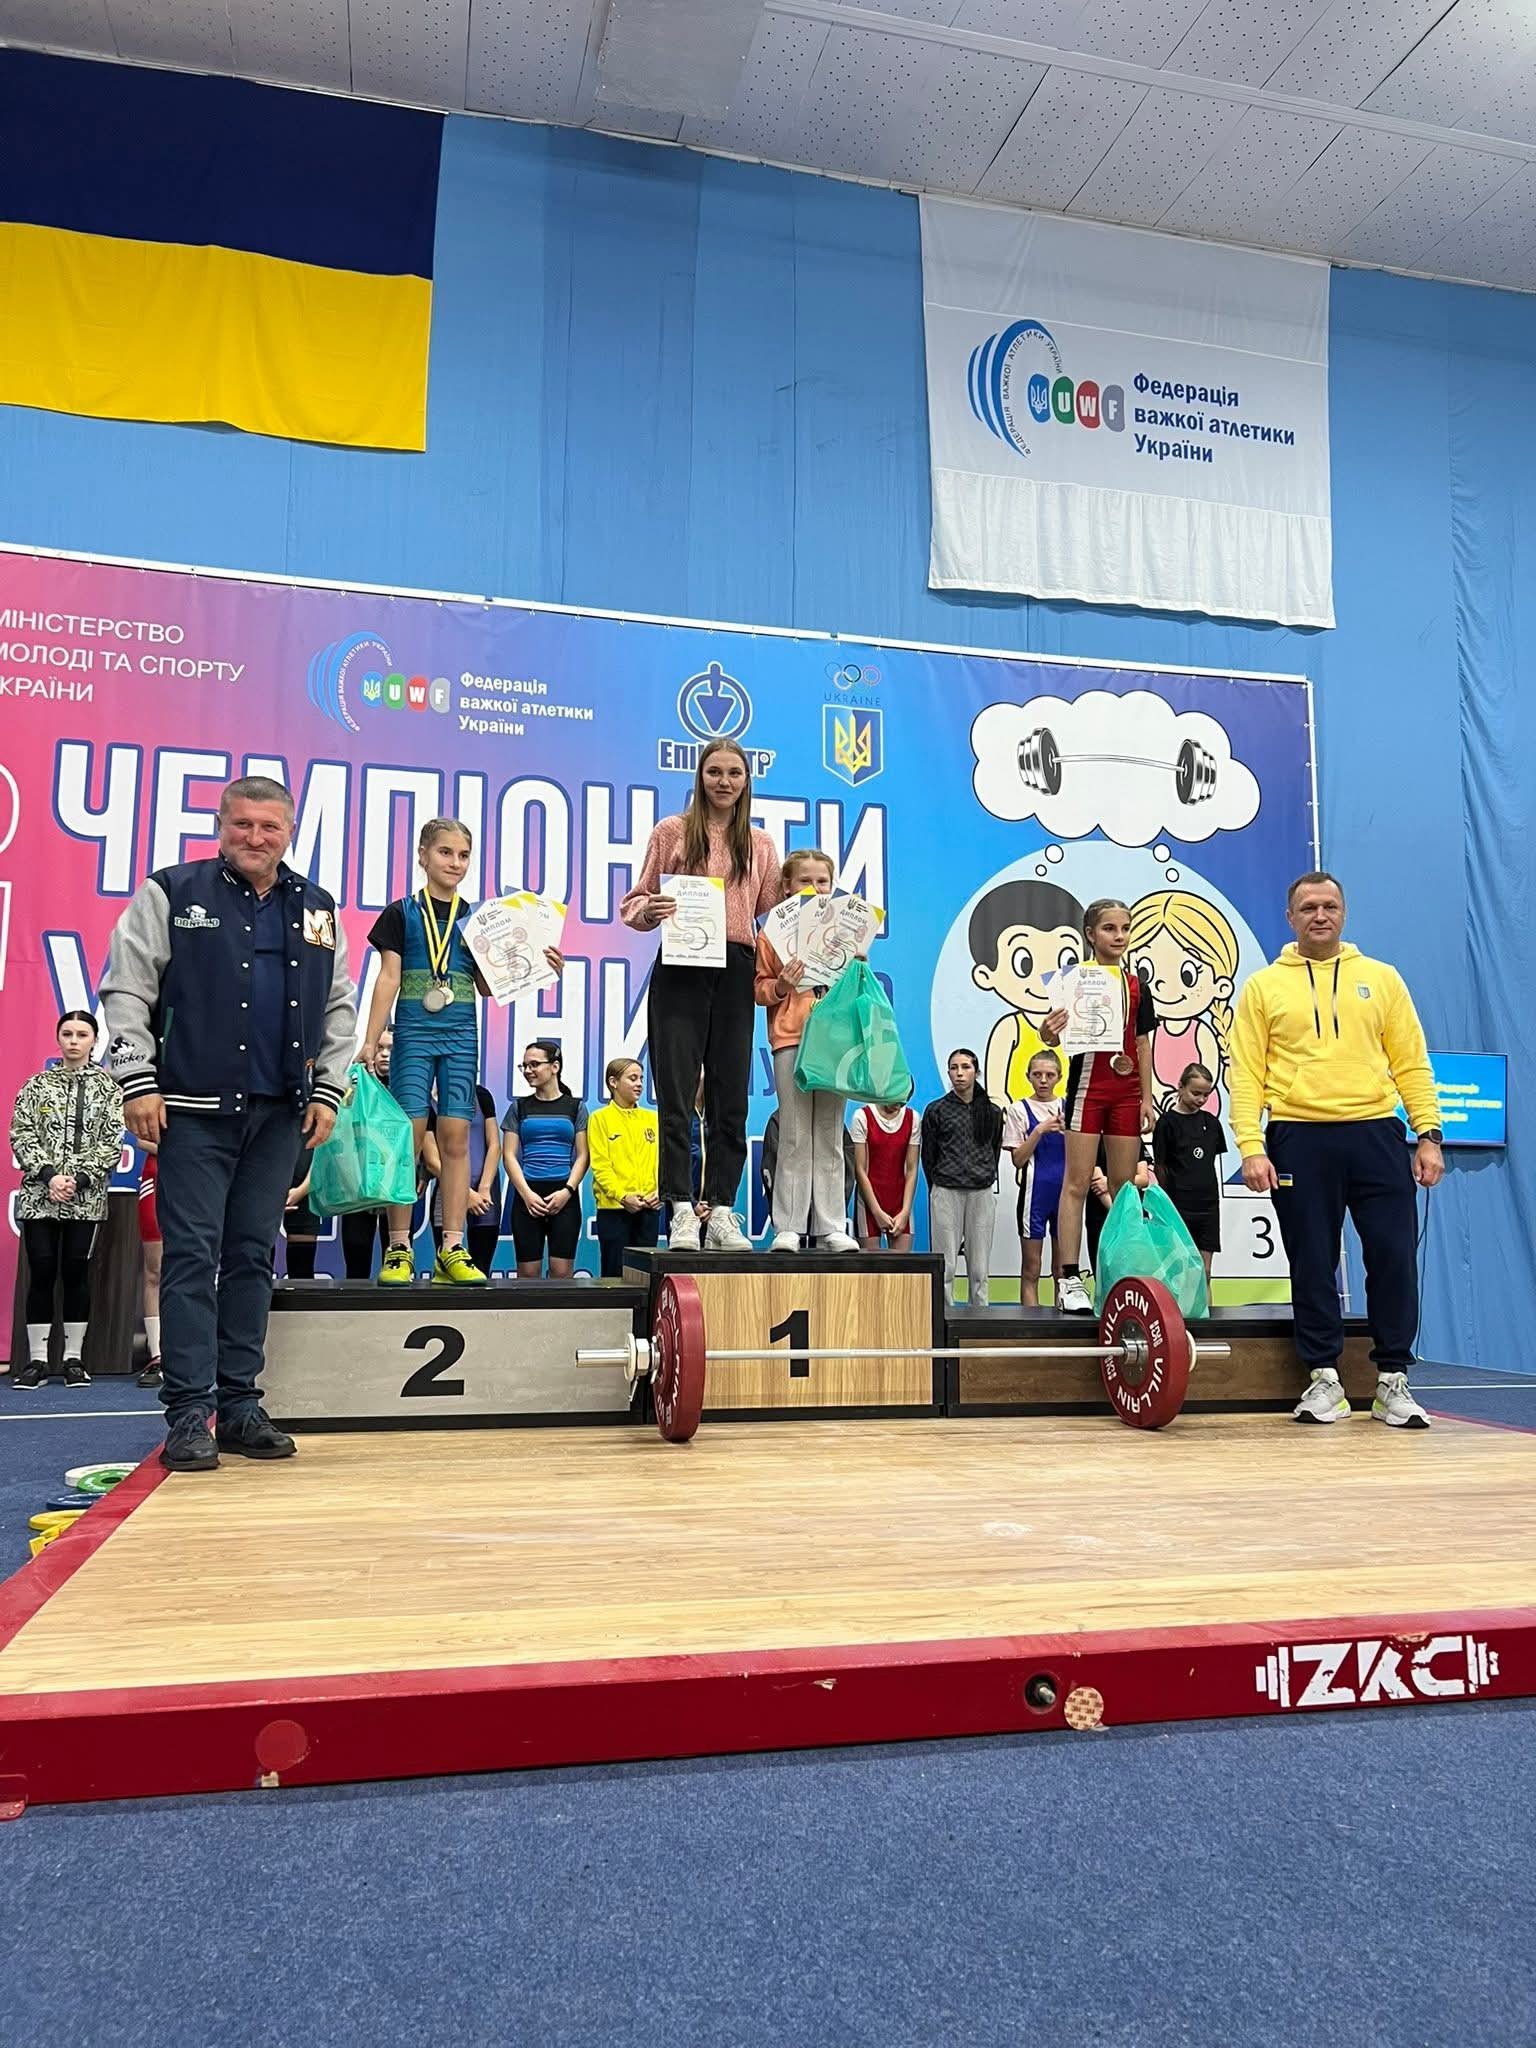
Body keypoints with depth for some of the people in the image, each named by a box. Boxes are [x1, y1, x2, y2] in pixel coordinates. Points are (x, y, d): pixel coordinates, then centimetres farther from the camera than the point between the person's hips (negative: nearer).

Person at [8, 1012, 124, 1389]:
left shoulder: (108, 1088, 7)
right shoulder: (37, 1084, 10)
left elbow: (111, 1142, 0)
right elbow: (21, 1135, 2)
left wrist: (79, 1179, -12)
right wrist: (49, 1175, -12)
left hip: (87, 1197, -1)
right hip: (39, 1195, 1)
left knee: (75, 1273, 1)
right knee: (41, 1273, -1)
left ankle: (74, 1358, 8)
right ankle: (36, 1359, 5)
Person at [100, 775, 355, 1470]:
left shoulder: (316, 909, 12)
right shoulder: (173, 893, 1)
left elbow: (339, 1007, 16)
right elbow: (126, 990, -2)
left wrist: (328, 1091, 8)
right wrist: (138, 1082, -9)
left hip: (280, 1113, 4)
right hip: (194, 1110, -4)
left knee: (253, 1257, 9)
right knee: (192, 1258, -3)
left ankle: (240, 1404, 17)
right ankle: (189, 1414, 3)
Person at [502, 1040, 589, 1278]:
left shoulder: (576, 1107, 9)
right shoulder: (519, 1107, 10)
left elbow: (582, 1156, 5)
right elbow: (509, 1155, 5)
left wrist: (567, 1191, -10)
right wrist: (527, 1194, -8)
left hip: (564, 1195, -1)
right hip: (527, 1194, 1)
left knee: (562, 1272, -5)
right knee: (527, 1272, -1)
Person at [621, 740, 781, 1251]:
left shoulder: (760, 844, 15)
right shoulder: (672, 833, 7)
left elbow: (773, 911, 19)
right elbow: (636, 902, 7)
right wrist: (649, 910, -14)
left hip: (736, 972, 3)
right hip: (681, 970, -3)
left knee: (730, 1099, 4)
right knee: (676, 1097, -4)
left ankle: (722, 1212, 11)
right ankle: (681, 1212, -1)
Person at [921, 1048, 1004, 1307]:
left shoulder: (992, 1112, 9)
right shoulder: (936, 1110, 3)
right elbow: (928, 1156, 8)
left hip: (982, 1192, 2)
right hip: (946, 1193, -2)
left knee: (980, 1267, 4)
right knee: (945, 1266, -3)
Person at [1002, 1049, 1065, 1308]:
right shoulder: (1020, 1109, 0)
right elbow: (1018, 1159, -6)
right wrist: (1039, 1131, -17)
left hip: (1065, 1191, 3)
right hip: (1035, 1192, -3)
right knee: (1031, 1269, 0)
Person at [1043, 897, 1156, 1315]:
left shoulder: (1137, 985, 11)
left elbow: (1143, 1045, 13)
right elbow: (1060, 1033, -9)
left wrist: (1147, 1098, 9)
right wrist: (1050, 1033, -33)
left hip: (1127, 1092, 5)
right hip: (1088, 1086, -5)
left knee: (1124, 1186, 7)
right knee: (1077, 1183, -6)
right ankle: (1069, 1281, -8)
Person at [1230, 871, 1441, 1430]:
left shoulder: (1381, 978, 11)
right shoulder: (1263, 986, 7)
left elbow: (1411, 1063, 9)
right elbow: (1246, 1074, 1)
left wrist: (1428, 1134, 0)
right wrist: (1251, 1146, -9)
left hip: (1375, 1133, 1)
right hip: (1298, 1139, -1)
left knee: (1394, 1256, -1)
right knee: (1312, 1264, 4)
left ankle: (1393, 1382, 12)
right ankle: (1324, 1379, 16)